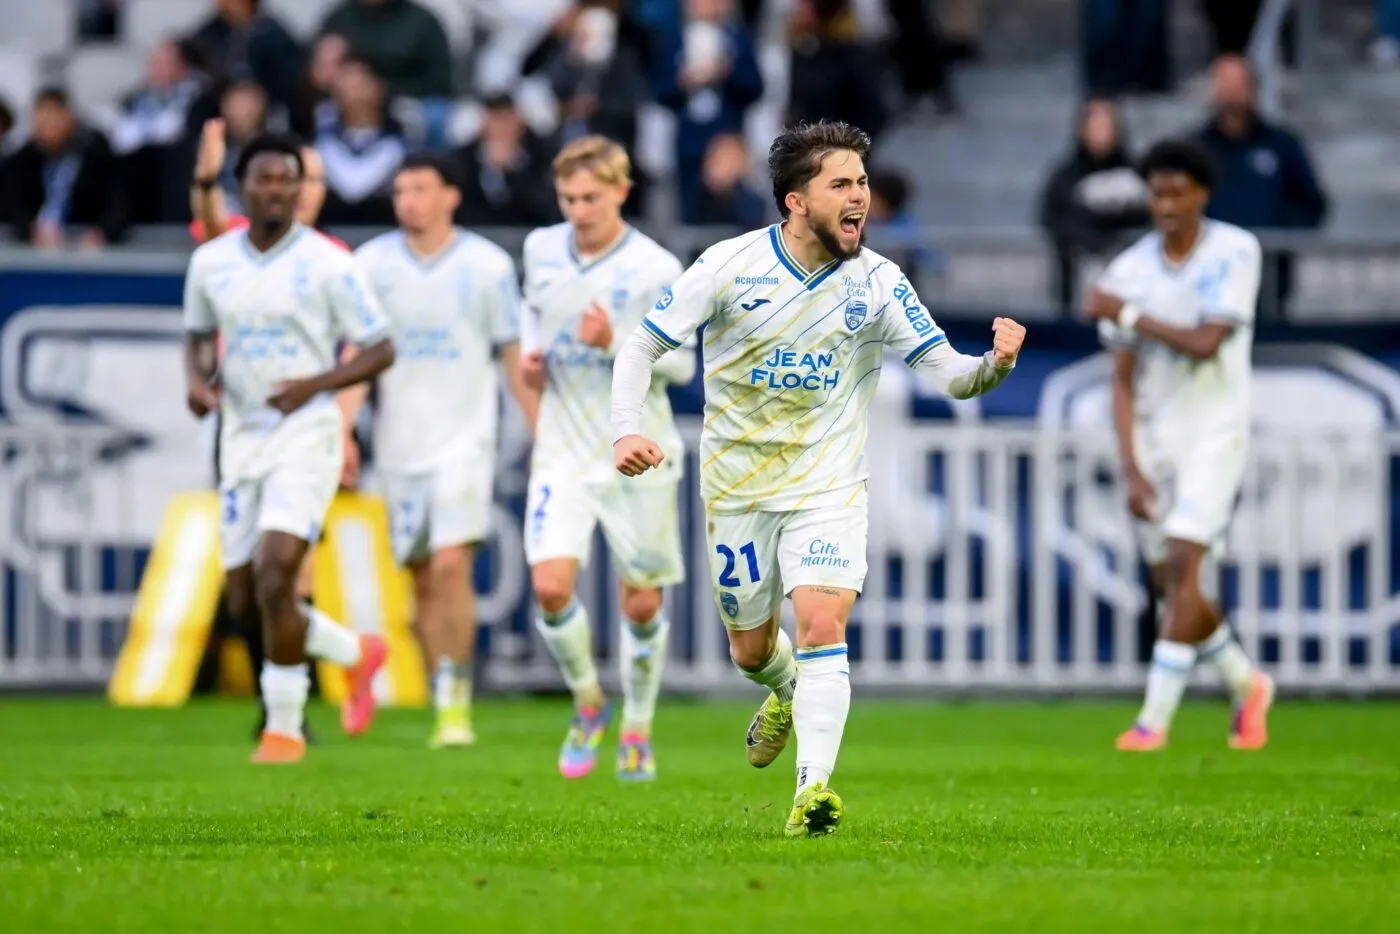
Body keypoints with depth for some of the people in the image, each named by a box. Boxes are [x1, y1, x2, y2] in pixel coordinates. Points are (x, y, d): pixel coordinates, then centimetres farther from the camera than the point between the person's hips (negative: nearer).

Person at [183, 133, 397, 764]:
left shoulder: (327, 264, -7)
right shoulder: (211, 262, 5)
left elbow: (381, 351, -3)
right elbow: (197, 333, 22)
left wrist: (314, 385, -17)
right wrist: (198, 378, 0)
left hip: (305, 436, -5)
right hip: (242, 441, 5)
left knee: (274, 580, -20)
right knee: (244, 603, 5)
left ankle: (284, 729, -6)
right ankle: (357, 653, 31)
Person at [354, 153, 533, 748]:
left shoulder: (487, 265, 0)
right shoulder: (372, 263, 4)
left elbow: (514, 355, 5)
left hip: (464, 437, -3)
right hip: (399, 445, 3)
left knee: (452, 566, -17)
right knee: (423, 582, 6)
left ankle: (456, 699, -10)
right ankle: (446, 706, 15)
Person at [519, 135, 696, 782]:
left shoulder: (655, 269, -11)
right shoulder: (541, 249, 2)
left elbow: (682, 364, -7)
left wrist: (615, 345, -23)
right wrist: (530, 351, 4)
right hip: (563, 454, 2)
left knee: (641, 604, 5)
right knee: (550, 587, -15)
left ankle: (637, 730, 27)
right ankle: (588, 704, 11)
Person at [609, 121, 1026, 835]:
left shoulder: (877, 282, -8)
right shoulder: (730, 266, -11)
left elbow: (948, 374, -10)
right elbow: (641, 346, -6)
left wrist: (996, 364, -33)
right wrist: (627, 430, -22)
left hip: (829, 488, -1)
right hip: (738, 487, 1)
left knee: (822, 625, -22)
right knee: (751, 650, 13)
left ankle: (813, 789, -24)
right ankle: (787, 694, 50)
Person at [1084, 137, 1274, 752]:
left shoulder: (1235, 252, -8)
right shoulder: (1129, 270, 0)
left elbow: (1205, 343, -19)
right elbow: (1123, 379, 0)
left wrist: (1125, 314, -13)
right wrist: (1131, 468, -8)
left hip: (1215, 431, -4)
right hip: (1153, 438, 4)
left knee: (1183, 568, -16)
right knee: (1167, 585, 6)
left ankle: (1155, 718, -15)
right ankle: (1246, 686, 29)